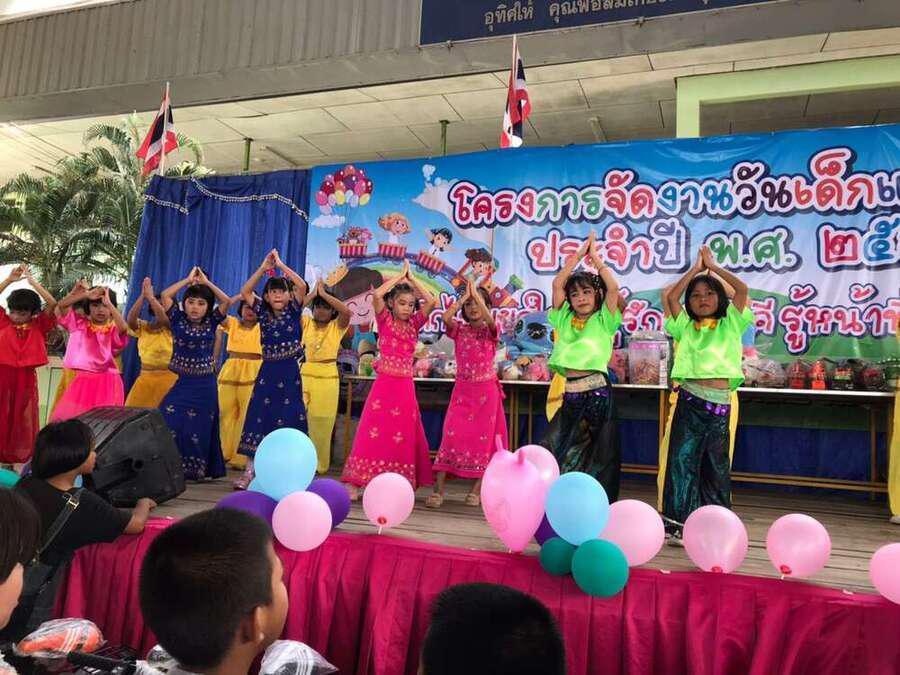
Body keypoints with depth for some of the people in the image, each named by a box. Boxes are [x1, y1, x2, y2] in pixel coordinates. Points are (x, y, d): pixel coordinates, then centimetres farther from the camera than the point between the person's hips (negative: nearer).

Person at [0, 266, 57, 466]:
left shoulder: (38, 326, -1)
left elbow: (53, 304, -12)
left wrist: (32, 281, -11)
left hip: (26, 378, 0)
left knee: (22, 417, 9)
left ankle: (19, 457, 19)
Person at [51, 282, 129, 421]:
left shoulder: (114, 330, -5)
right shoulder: (79, 323, 6)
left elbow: (124, 327, -28)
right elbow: (61, 306, -5)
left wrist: (108, 302, -24)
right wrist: (86, 294, -16)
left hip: (106, 383, -3)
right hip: (82, 381, 3)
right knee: (68, 417, 4)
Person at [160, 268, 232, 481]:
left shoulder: (211, 322, 1)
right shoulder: (178, 319, 0)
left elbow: (227, 301, -9)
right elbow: (165, 295, -10)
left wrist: (206, 282, -5)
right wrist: (188, 279, -4)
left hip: (204, 385, 0)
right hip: (180, 382, 0)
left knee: (199, 429, 6)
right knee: (167, 424, -9)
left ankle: (199, 470, 19)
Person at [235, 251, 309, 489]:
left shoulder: (294, 312, 1)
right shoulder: (264, 313, 8)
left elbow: (302, 286, -13)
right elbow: (245, 292, 2)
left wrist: (281, 265, -11)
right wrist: (263, 268, -3)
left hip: (289, 372, -2)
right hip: (267, 371, 3)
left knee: (288, 418, 1)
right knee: (258, 416, 0)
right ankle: (250, 471, 5)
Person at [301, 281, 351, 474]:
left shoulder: (337, 326, 0)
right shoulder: (306, 323, 6)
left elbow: (347, 311, -20)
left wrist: (324, 293, -13)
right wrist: (313, 293, -8)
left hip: (328, 376, -2)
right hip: (306, 374, 2)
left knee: (322, 423, 3)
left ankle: (319, 463, 14)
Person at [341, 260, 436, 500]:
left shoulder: (414, 324, 10)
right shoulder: (385, 320, 2)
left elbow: (431, 301, -1)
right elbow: (377, 295, -15)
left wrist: (411, 279, 3)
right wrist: (399, 276, -5)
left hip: (405, 386, 4)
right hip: (384, 383, -4)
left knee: (403, 435, 5)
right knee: (374, 432, -7)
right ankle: (354, 483, -4)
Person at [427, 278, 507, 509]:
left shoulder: (490, 331, 2)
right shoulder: (459, 329, 5)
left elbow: (489, 319, -23)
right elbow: (445, 317, -16)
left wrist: (476, 293, -16)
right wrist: (464, 296, -10)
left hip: (486, 390, -1)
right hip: (462, 389, 1)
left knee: (483, 438, 1)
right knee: (452, 435, -9)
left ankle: (476, 490, 12)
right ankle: (438, 490, -7)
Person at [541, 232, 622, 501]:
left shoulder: (603, 320, 3)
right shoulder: (565, 319, 12)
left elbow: (613, 287, -9)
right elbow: (557, 284, 4)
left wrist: (594, 256, 0)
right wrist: (578, 255, 6)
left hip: (596, 392, -4)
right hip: (570, 394, 4)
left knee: (595, 454, 3)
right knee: (555, 450, 4)